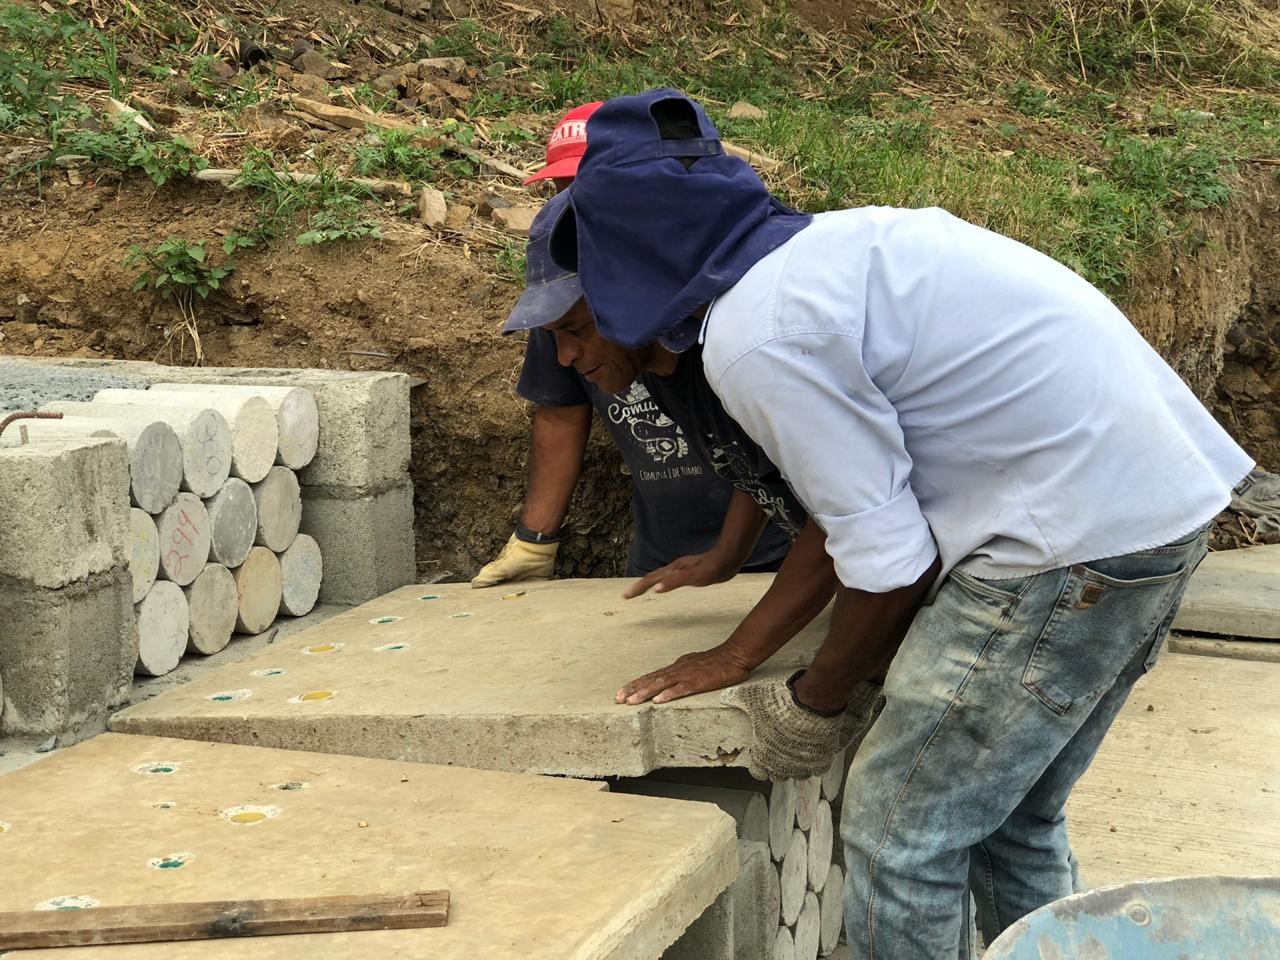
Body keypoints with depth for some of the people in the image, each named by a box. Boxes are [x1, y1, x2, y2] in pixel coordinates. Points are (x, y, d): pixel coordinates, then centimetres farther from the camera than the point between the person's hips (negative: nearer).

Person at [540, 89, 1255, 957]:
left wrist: (812, 706, 4)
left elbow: (891, 566, -13)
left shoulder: (756, 338, -15)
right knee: (1009, 817, 20)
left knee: (902, 836, 1)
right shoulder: (820, 244, 12)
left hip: (1080, 537, -10)